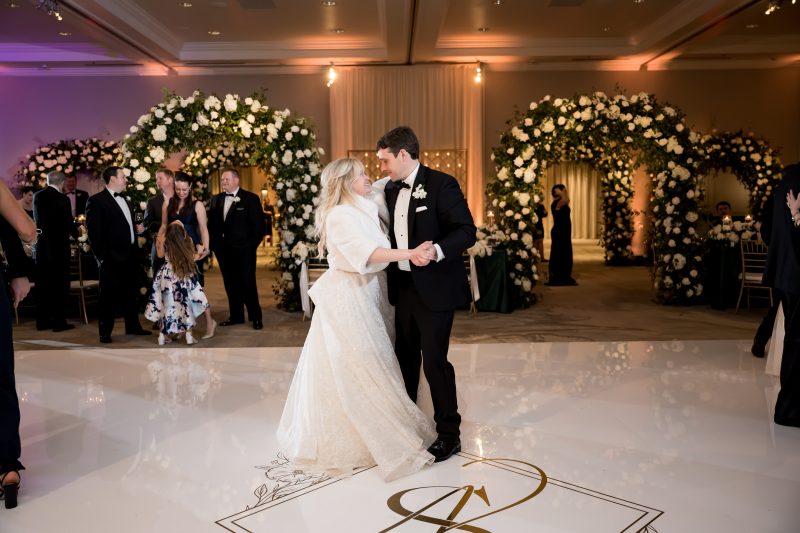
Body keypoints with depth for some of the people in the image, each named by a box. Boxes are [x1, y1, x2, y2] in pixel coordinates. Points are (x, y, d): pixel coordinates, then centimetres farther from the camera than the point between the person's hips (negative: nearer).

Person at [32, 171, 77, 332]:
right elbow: (68, 221, -7)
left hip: (41, 245, 6)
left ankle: (42, 321, 16)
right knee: (59, 284, 1)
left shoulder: (37, 196, 5)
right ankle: (59, 322, 3)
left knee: (43, 284, 11)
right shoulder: (62, 199, -13)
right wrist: (76, 234, 13)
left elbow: (37, 219, 13)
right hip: (58, 245, -6)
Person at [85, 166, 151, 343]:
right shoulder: (96, 201, -9)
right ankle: (105, 332, 11)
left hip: (130, 256, 8)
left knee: (130, 293, 15)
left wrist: (136, 229, 6)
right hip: (111, 258, -7)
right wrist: (102, 257, -16)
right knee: (109, 295, 1)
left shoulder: (124, 199, 16)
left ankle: (132, 326, 26)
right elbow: (94, 232, -13)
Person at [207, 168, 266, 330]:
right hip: (223, 250, 5)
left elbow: (258, 224, -6)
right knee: (230, 284, 9)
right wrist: (214, 244, 3)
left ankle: (255, 317, 7)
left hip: (243, 250, -5)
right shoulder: (216, 200, 11)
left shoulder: (251, 199, -4)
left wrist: (252, 245, -9)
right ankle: (236, 316, 19)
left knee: (247, 283, -3)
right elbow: (211, 224, 13)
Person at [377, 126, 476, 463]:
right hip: (403, 287, 8)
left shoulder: (441, 184, -13)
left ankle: (449, 435, 13)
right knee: (405, 358, 18)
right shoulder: (391, 189, 10)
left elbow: (467, 231, -19)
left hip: (434, 289, -8)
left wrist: (437, 251, -33)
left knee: (434, 361, -3)